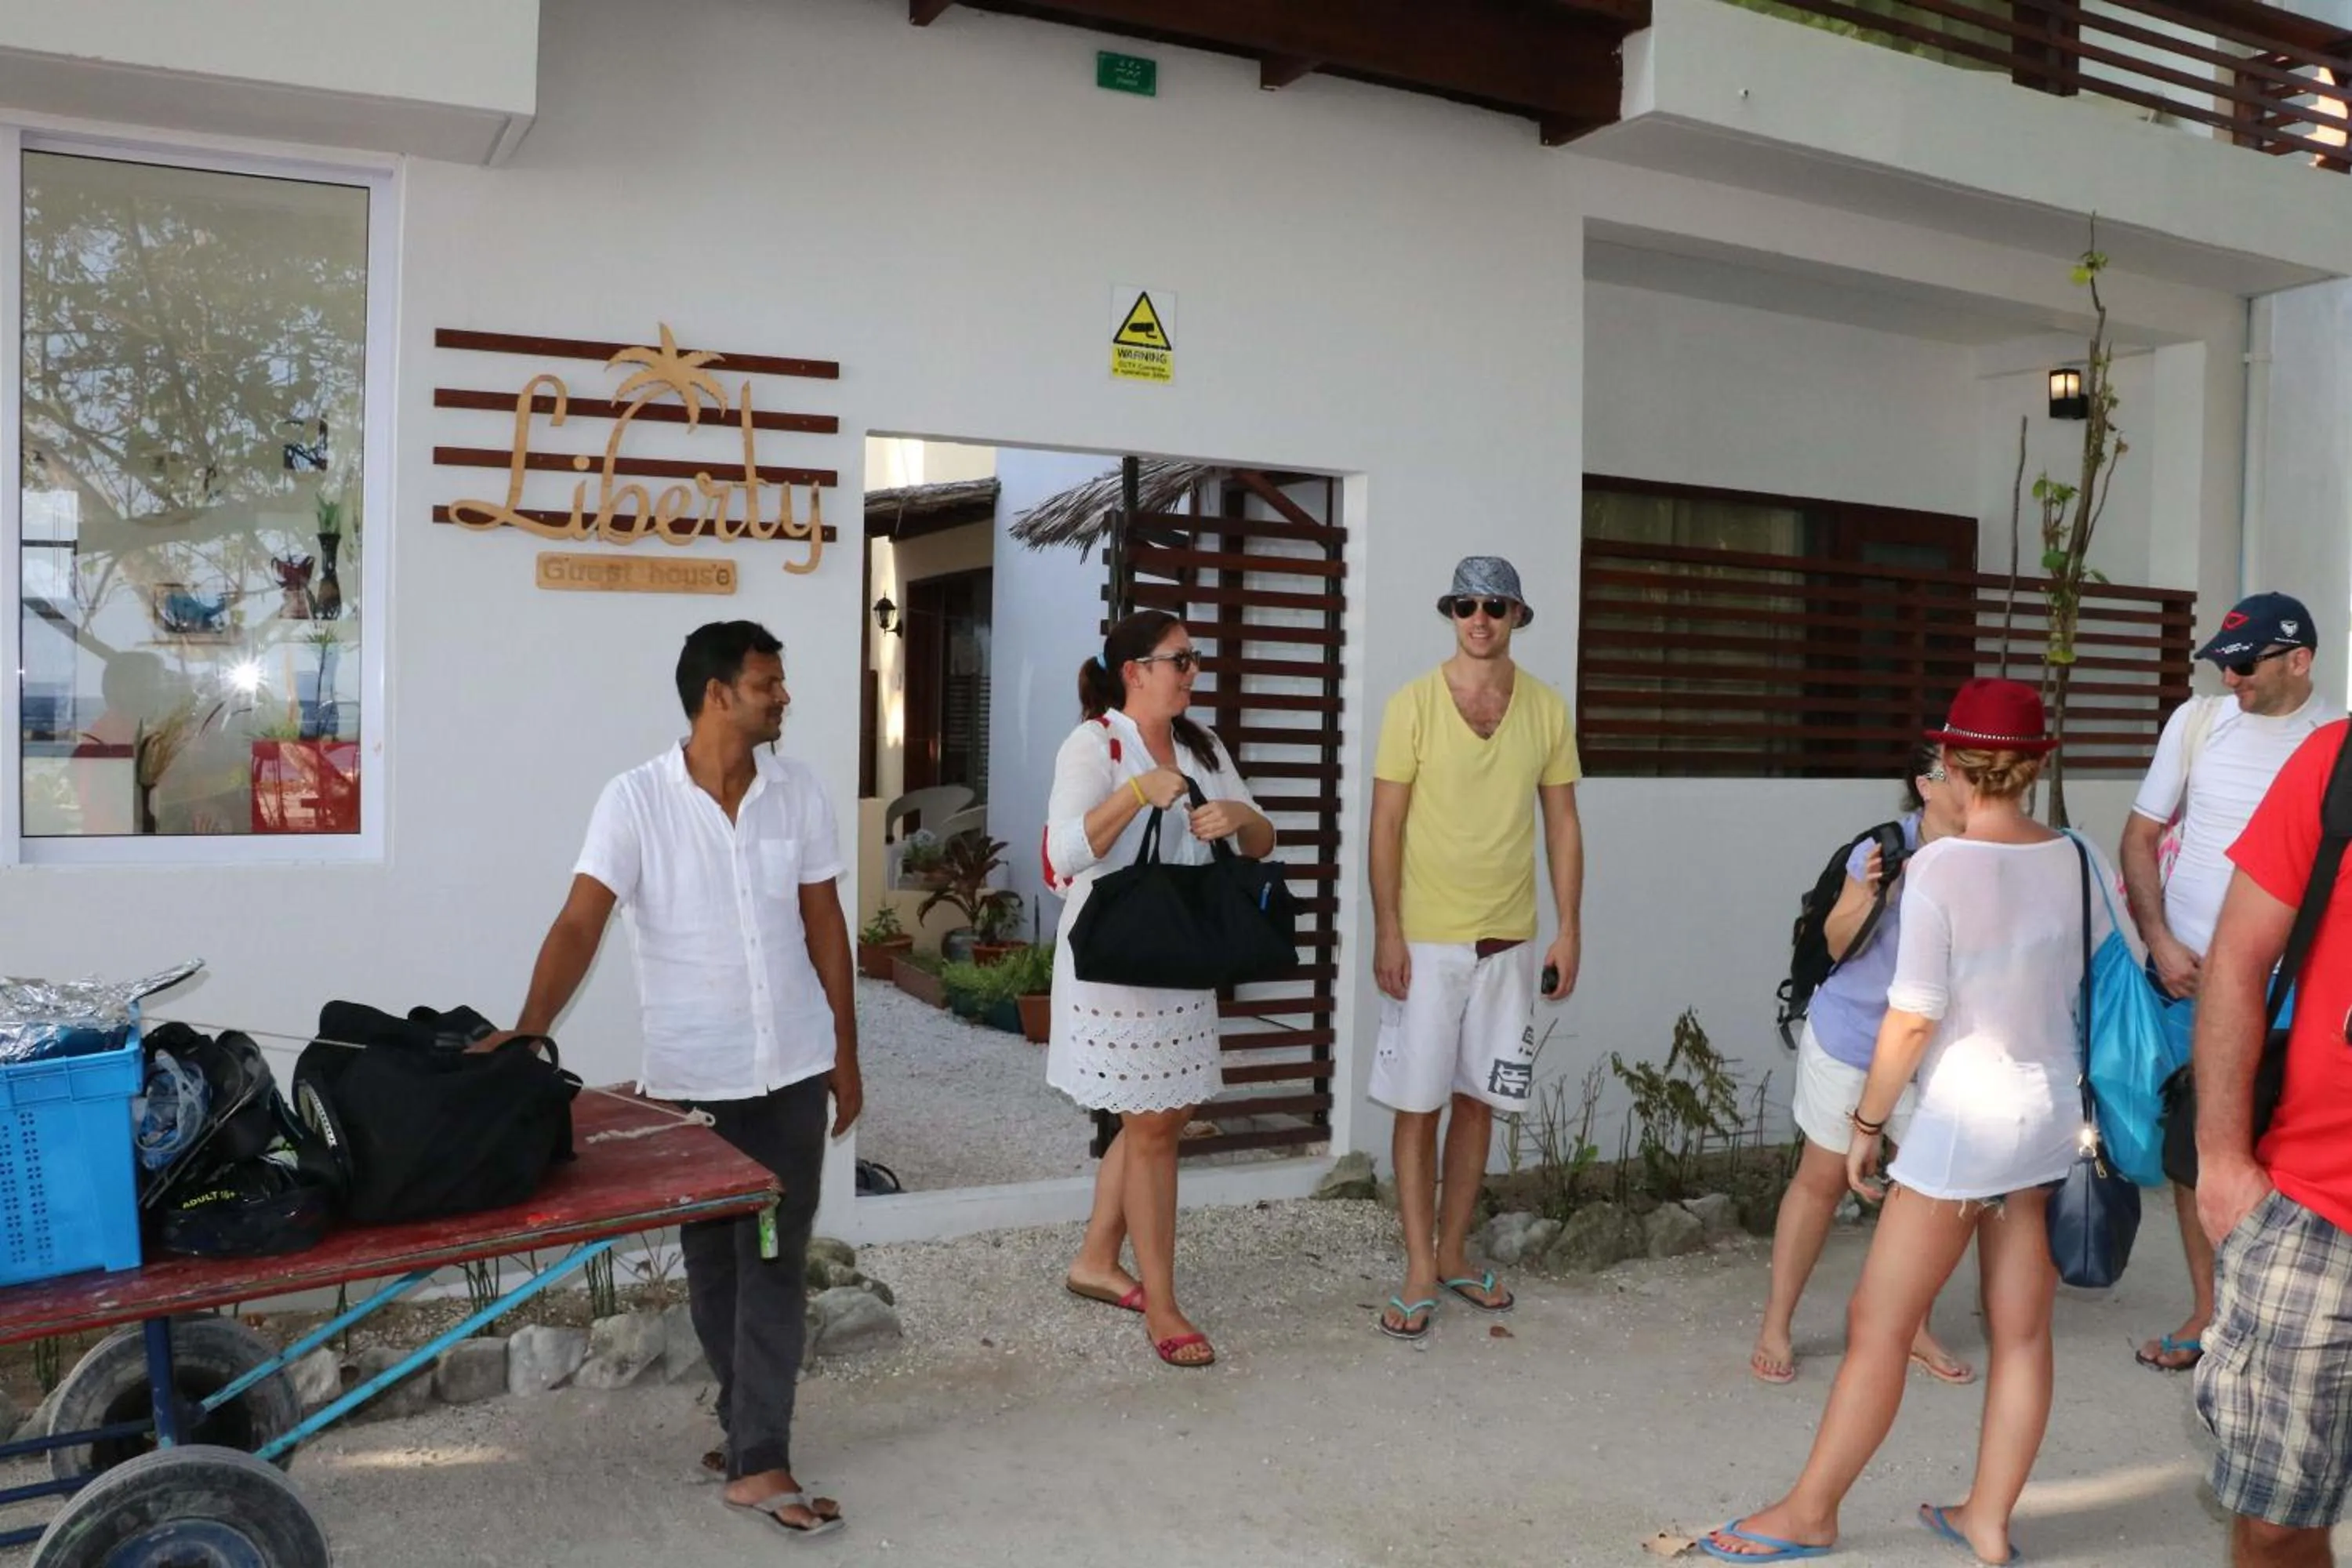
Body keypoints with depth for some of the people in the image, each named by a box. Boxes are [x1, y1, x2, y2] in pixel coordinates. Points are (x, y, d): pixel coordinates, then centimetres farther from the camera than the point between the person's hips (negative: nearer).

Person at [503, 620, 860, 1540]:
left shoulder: (798, 792, 0)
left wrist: (846, 1053, 7)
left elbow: (824, 926, 5)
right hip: (690, 1076, -1)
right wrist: (528, 1032, -31)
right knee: (710, 1261, 13)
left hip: (792, 1068, 2)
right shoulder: (634, 801, -10)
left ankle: (757, 1460, 9)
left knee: (776, 1261, 2)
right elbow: (580, 924, -17)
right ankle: (751, 1426, 32)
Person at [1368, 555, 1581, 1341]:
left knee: (1478, 1101, 11)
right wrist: (1387, 931, -12)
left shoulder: (1547, 710, 3)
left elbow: (1562, 825, 7)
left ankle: (1453, 1254, 25)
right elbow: (1387, 824, -7)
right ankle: (1419, 1270, 12)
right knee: (1418, 1106, 2)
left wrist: (1569, 930, 3)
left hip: (1509, 942, 3)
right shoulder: (1414, 703, -7)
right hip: (1426, 941, -3)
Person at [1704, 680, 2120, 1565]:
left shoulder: (1939, 866, -16)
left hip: (1963, 1123, -6)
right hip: (2055, 1117, 6)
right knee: (2022, 1332, 14)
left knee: (1879, 1326, 5)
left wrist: (1867, 1124, -5)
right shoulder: (2077, 861, 0)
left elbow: (1911, 1021, -16)